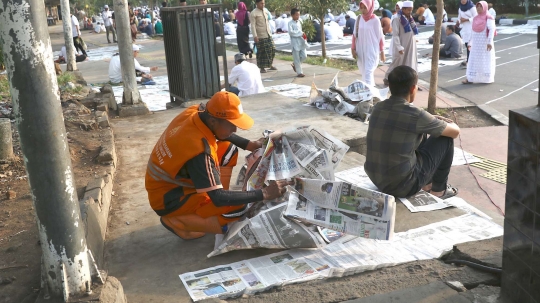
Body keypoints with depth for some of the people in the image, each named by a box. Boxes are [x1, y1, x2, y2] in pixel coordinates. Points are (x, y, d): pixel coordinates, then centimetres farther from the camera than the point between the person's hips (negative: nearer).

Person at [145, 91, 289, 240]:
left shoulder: (195, 111, -13)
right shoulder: (199, 149, -36)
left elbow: (223, 134, 10)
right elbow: (218, 198, -32)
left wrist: (249, 144, -2)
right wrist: (264, 193, -29)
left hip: (174, 178, 9)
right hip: (167, 198, -8)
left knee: (228, 149, 3)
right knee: (238, 208, -18)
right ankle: (175, 221, -5)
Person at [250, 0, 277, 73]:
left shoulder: (265, 11, 14)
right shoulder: (253, 13, -9)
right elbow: (253, 25, -14)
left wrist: (270, 32, 19)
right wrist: (255, 36, -21)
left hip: (268, 35, 7)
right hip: (260, 36, -7)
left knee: (272, 49, 6)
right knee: (261, 52, -1)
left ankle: (271, 65, 19)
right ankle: (262, 68, 9)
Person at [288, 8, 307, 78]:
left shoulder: (300, 22, 11)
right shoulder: (290, 23, -9)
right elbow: (291, 32, -20)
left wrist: (303, 34, 2)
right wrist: (300, 33, -18)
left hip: (301, 41, 6)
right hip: (295, 42, -6)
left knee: (304, 56, 5)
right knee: (297, 58, -1)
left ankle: (295, 65, 29)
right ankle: (299, 72, 6)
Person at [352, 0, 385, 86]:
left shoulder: (375, 20, -8)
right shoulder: (358, 19, 4)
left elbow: (380, 36, -4)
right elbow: (355, 35, 9)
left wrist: (382, 52, -3)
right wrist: (353, 49, 5)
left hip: (372, 50, -5)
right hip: (361, 50, 5)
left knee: (368, 72, -13)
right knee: (364, 72, 12)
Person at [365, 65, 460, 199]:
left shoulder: (378, 108, 0)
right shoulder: (415, 114, -19)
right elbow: (455, 131, -2)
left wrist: (431, 120, 21)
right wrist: (450, 124, 20)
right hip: (404, 186, -7)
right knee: (446, 138, 9)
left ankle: (427, 183, 39)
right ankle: (439, 189, 25)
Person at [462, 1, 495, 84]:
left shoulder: (488, 18, -10)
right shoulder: (475, 18, 10)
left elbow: (492, 29, -18)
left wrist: (490, 42, -28)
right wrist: (470, 43, 15)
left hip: (485, 42, -6)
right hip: (476, 43, 6)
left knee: (487, 60, 2)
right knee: (473, 60, 1)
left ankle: (490, 78, 15)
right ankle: (470, 78, 1)